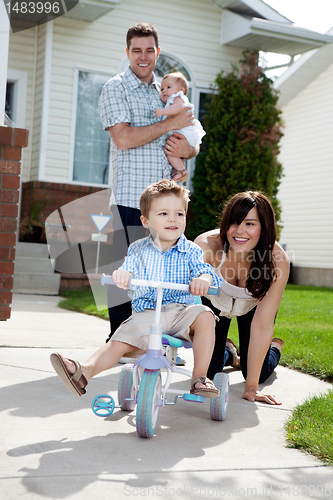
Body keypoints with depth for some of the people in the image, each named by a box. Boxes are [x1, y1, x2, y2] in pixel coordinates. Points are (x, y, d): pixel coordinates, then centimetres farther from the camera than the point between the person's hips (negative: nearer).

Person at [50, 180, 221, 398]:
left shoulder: (190, 250, 2)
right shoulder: (138, 249, 7)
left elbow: (206, 270, -11)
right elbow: (129, 270, -4)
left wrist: (203, 279, -37)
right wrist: (121, 274, -31)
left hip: (181, 311, -1)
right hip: (146, 313, 1)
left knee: (205, 315, -29)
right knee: (120, 342, -20)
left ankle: (200, 377, -23)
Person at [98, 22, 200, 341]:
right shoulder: (116, 88, 3)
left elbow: (194, 147, 23)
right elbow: (123, 138, -13)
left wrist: (185, 149, -2)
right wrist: (170, 124, -8)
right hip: (129, 198, -5)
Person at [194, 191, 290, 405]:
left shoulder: (277, 261, -36)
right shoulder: (207, 246, -39)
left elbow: (262, 325, -33)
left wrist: (251, 386, -31)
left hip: (253, 305, 0)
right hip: (215, 301, 0)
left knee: (257, 373, -4)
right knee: (208, 370, -4)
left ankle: (274, 348, 32)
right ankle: (228, 352, 34)